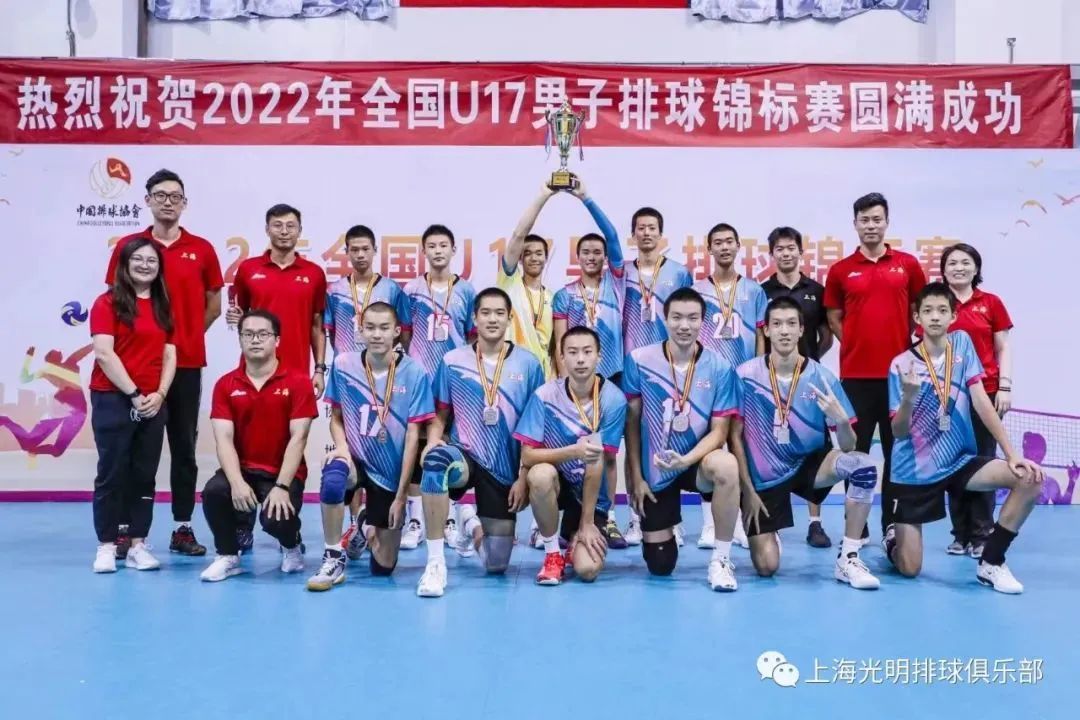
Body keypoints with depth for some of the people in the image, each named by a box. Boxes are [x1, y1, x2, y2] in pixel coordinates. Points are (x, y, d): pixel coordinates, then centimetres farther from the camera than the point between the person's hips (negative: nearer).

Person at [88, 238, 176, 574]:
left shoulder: (164, 307, 14)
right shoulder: (108, 303, -2)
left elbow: (169, 355, 10)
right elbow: (103, 354, -12)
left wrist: (160, 394, -5)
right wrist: (133, 394, -14)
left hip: (153, 403, 5)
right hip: (113, 400, -5)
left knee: (144, 475, 7)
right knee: (112, 473, 0)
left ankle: (138, 545, 13)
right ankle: (106, 546, 8)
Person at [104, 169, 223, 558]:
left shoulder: (202, 249, 5)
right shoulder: (127, 246, 4)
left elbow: (213, 305, 11)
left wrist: (186, 335, 4)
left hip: (186, 362, 1)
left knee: (184, 446, 7)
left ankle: (183, 529, 15)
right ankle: (126, 528, 13)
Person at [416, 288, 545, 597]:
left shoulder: (528, 364, -3)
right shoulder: (452, 361, -1)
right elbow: (439, 415, 5)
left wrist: (524, 477, -5)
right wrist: (433, 442, -17)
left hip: (505, 470, 1)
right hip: (464, 457, -1)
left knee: (496, 564, 2)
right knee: (437, 459, -39)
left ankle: (471, 520, 38)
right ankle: (435, 562, -25)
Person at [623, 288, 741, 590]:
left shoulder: (720, 368, -11)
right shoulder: (638, 360, -10)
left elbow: (719, 431, -11)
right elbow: (631, 422, -2)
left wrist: (686, 460, -29)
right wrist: (636, 477, -3)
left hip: (696, 463, -1)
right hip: (654, 471, 1)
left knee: (727, 464, -39)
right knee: (660, 566, 3)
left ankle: (720, 560, -18)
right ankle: (667, 528, 42)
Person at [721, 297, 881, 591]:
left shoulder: (823, 378, -11)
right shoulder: (745, 376, -13)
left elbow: (847, 447, -12)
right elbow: (736, 436, -5)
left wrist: (841, 420, -34)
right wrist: (747, 489, -7)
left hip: (810, 463, 1)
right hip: (764, 476, -1)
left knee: (863, 465, -29)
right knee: (766, 567, -6)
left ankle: (847, 559, -11)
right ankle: (763, 530, 32)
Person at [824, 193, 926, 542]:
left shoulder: (908, 264, 6)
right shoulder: (840, 270, 4)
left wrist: (911, 346, 5)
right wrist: (856, 344, 1)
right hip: (855, 373, -1)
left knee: (897, 449, 7)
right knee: (857, 450, 5)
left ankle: (893, 523, 18)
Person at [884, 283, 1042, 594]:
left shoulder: (962, 343, -1)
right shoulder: (901, 364, -10)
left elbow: (981, 401, -4)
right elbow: (899, 432, -11)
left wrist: (1011, 454, -11)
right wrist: (908, 398, -31)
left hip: (958, 461, 3)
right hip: (914, 471, -3)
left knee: (1030, 478, -21)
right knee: (909, 569, -7)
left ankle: (991, 563, -4)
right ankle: (892, 539, 32)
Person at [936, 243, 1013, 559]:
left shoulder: (991, 303, 6)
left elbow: (1003, 349, 7)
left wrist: (1004, 386, -3)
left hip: (986, 392, 0)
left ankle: (982, 535, 9)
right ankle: (960, 535, 14)